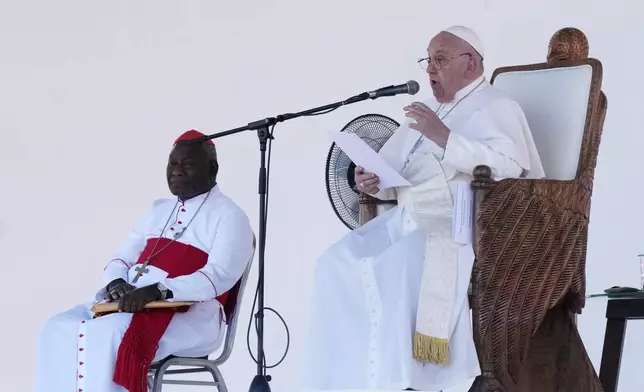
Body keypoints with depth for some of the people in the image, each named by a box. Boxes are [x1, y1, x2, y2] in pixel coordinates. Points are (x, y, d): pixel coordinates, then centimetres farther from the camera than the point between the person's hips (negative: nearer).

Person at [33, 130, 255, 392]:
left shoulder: (229, 216, -1)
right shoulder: (159, 210, 23)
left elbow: (220, 276, -16)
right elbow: (122, 259, 22)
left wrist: (157, 291, -28)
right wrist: (116, 283, -5)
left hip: (190, 317, -7)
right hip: (132, 302, 7)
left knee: (107, 332, -35)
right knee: (59, 328, -16)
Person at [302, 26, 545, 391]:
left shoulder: (495, 108, 1)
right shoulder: (428, 111, 25)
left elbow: (510, 164, -18)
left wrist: (444, 139, -21)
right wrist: (372, 180, -1)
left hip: (457, 226, -8)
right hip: (407, 219, 8)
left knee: (392, 268, -32)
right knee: (337, 262, -13)